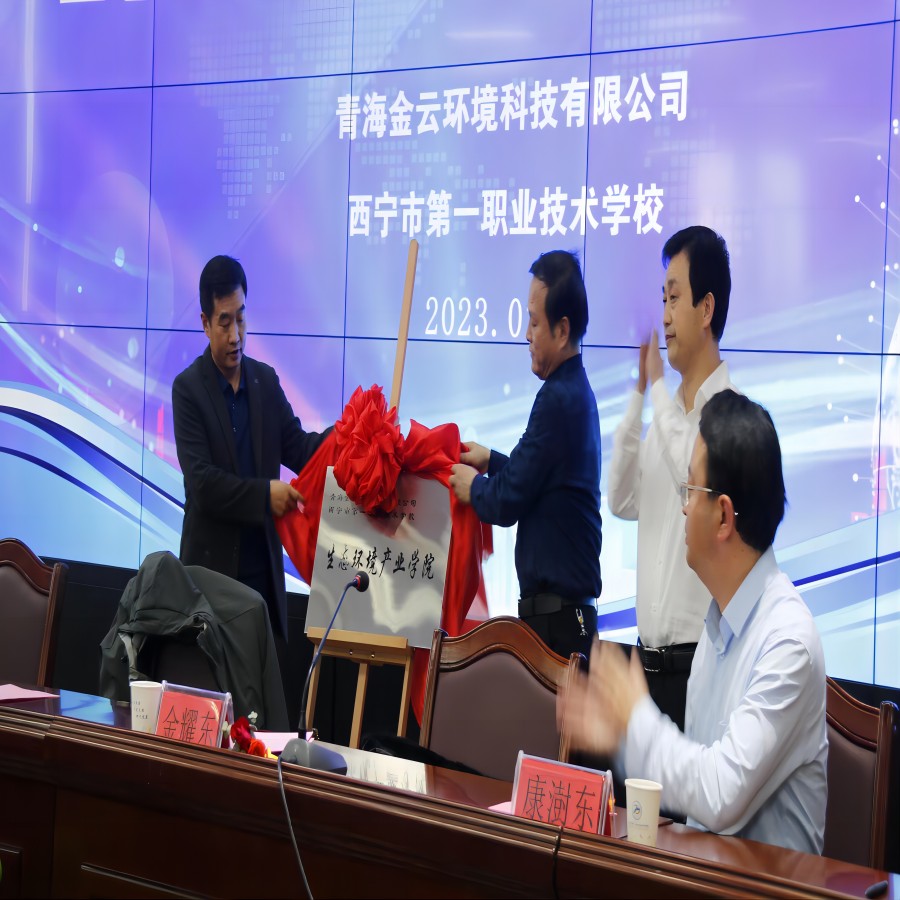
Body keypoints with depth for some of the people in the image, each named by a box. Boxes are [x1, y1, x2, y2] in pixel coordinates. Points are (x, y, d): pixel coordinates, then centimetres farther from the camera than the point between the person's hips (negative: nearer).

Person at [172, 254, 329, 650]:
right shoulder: (188, 388, -6)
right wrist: (265, 494, -21)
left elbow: (299, 448, 5)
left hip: (264, 571, 5)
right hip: (212, 572, -5)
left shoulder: (266, 380, 10)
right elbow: (202, 483, -14)